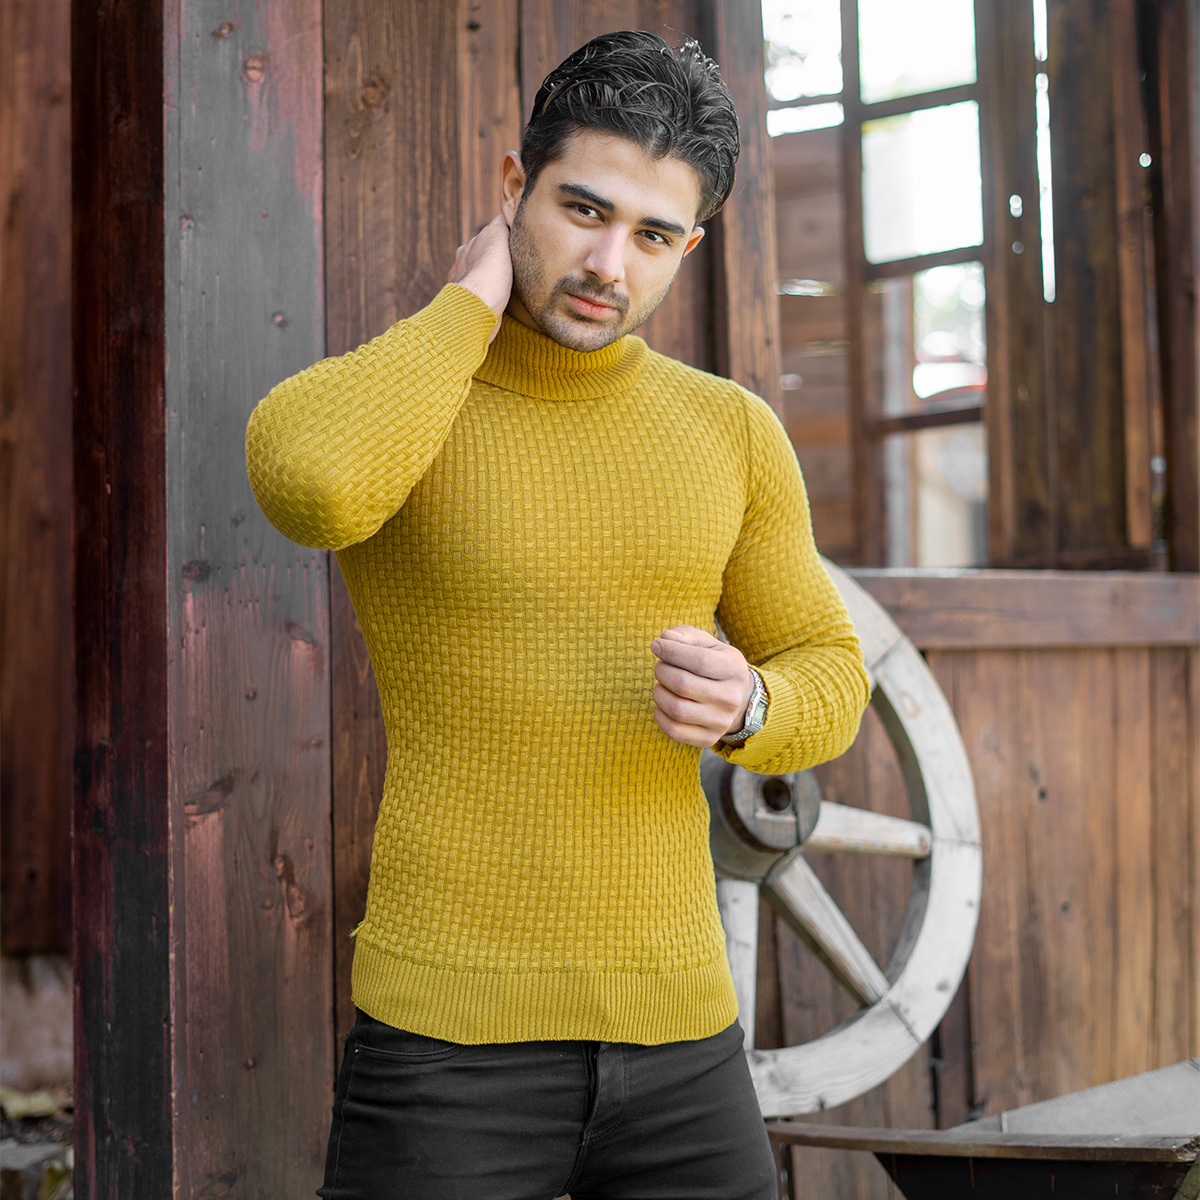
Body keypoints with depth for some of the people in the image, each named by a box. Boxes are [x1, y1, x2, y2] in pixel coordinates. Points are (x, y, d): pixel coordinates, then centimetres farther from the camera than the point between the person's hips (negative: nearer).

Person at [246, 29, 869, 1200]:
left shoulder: (729, 431, 6)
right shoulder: (371, 404, -6)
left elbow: (824, 683, 14)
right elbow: (312, 484, -32)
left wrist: (741, 707, -12)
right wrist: (473, 302, -13)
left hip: (672, 1033, 4)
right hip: (450, 1033, -4)